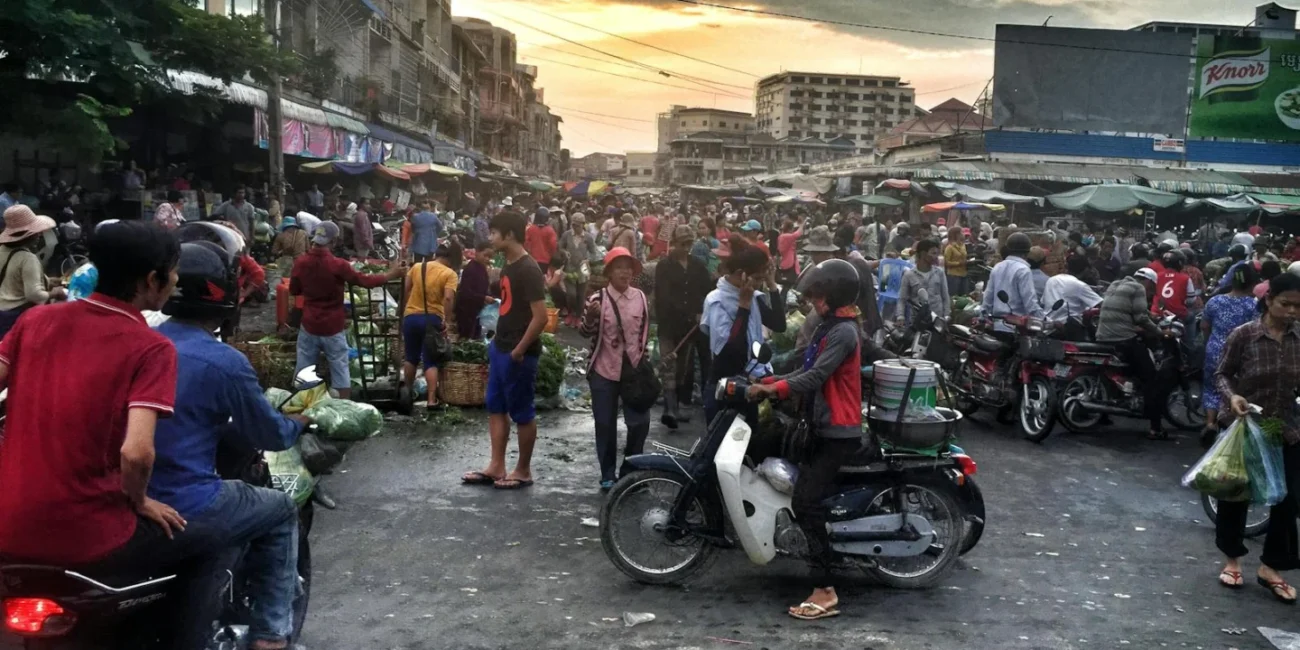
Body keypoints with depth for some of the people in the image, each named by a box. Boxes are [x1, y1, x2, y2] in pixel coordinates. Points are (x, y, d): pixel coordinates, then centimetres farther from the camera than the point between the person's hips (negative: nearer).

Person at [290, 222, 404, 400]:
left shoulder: (300, 262, -5)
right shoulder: (337, 265, -16)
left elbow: (293, 290, 8)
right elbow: (364, 281, -6)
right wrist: (390, 275, 6)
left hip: (309, 326, 3)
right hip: (333, 328, -3)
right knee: (340, 372, 5)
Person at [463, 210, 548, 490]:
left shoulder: (528, 270, -19)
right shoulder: (508, 266, 10)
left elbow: (541, 316, -24)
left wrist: (519, 350, -18)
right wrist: (498, 342, 15)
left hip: (518, 354, -10)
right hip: (500, 348, 10)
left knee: (522, 412, 3)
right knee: (496, 407, 13)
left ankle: (523, 470, 15)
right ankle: (496, 467, 21)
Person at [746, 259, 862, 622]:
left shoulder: (843, 332, -16)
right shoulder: (830, 327, 16)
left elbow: (816, 377, -25)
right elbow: (808, 371, 13)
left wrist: (772, 389, -22)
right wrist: (771, 382, 2)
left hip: (838, 432, -11)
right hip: (826, 428, 11)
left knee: (805, 502, -15)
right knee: (807, 498, 16)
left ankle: (825, 592, -14)